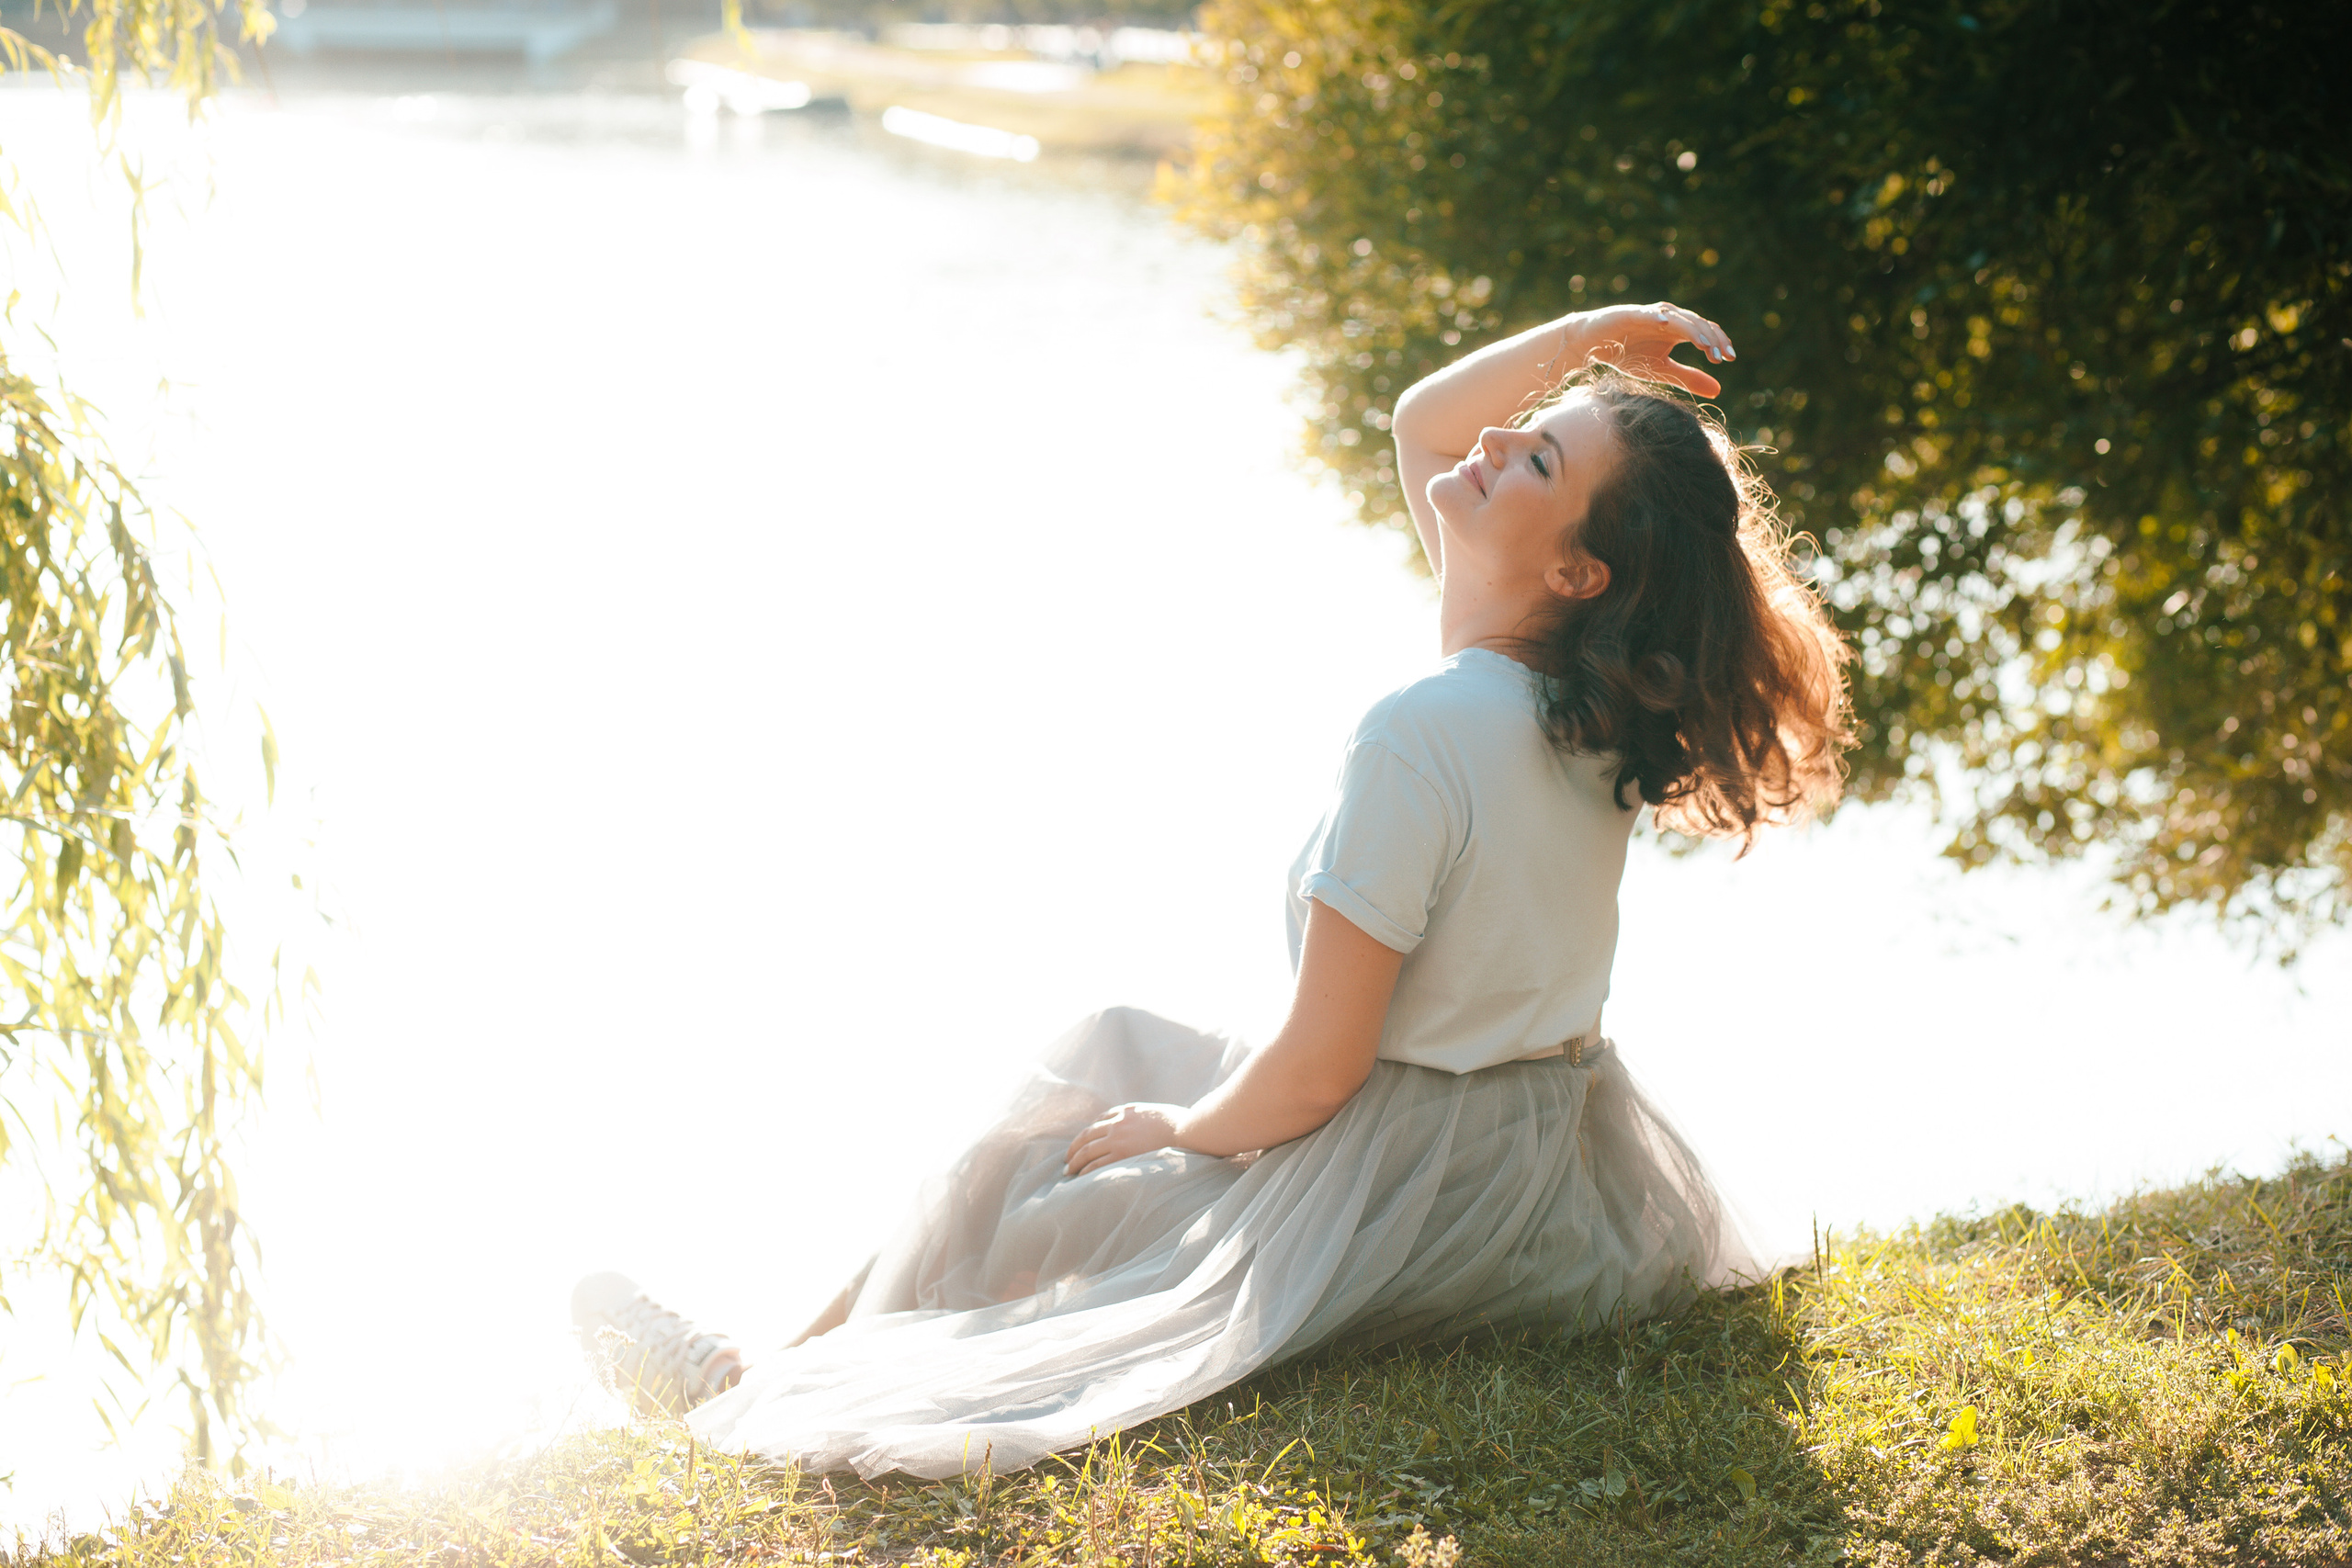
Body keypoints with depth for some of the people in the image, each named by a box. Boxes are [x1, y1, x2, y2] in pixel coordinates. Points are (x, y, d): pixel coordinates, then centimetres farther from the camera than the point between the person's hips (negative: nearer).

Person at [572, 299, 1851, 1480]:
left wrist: (1178, 1130, -6)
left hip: (1407, 1208, -8)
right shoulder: (1584, 691, -5)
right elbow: (1424, 423, 11)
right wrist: (1590, 339, -4)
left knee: (1010, 1199, 14)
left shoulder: (1417, 740, -30)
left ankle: (756, 1385, 37)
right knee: (1113, 1052, 25)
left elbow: (1315, 1070, -25)